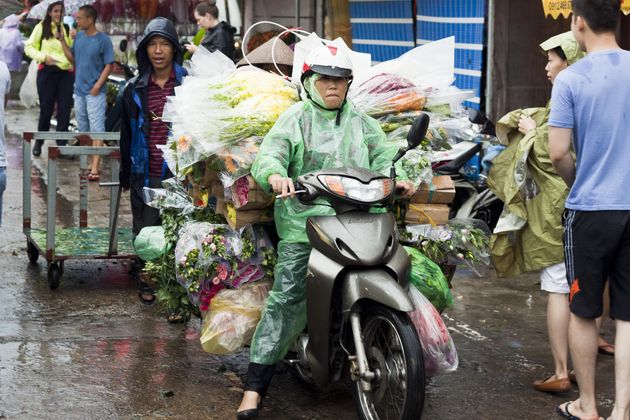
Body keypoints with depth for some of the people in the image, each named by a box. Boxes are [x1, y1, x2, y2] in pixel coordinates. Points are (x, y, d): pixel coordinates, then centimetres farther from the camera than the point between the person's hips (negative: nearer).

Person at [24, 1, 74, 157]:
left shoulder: (67, 29, 10)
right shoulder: (41, 27, 2)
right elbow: (29, 48, 2)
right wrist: (44, 57, -11)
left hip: (66, 72, 3)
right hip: (47, 72, -3)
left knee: (65, 109, -1)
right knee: (46, 109, 3)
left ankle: (61, 144, 5)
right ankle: (39, 143, 19)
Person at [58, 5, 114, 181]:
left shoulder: (103, 40, -10)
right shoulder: (79, 36, 7)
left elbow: (109, 65, -9)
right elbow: (72, 57, 13)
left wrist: (98, 85, -17)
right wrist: (62, 40, 3)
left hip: (95, 92, -7)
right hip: (79, 90, 7)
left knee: (97, 129, -8)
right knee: (83, 129, 13)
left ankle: (95, 169, -13)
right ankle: (90, 162, 24)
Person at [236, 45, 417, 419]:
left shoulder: (363, 123, 20)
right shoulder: (295, 120, 9)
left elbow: (384, 155, 9)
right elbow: (269, 155, -4)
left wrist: (396, 178, -14)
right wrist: (276, 175, -28)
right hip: (304, 224, -3)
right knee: (286, 300, -10)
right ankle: (255, 388, -8)